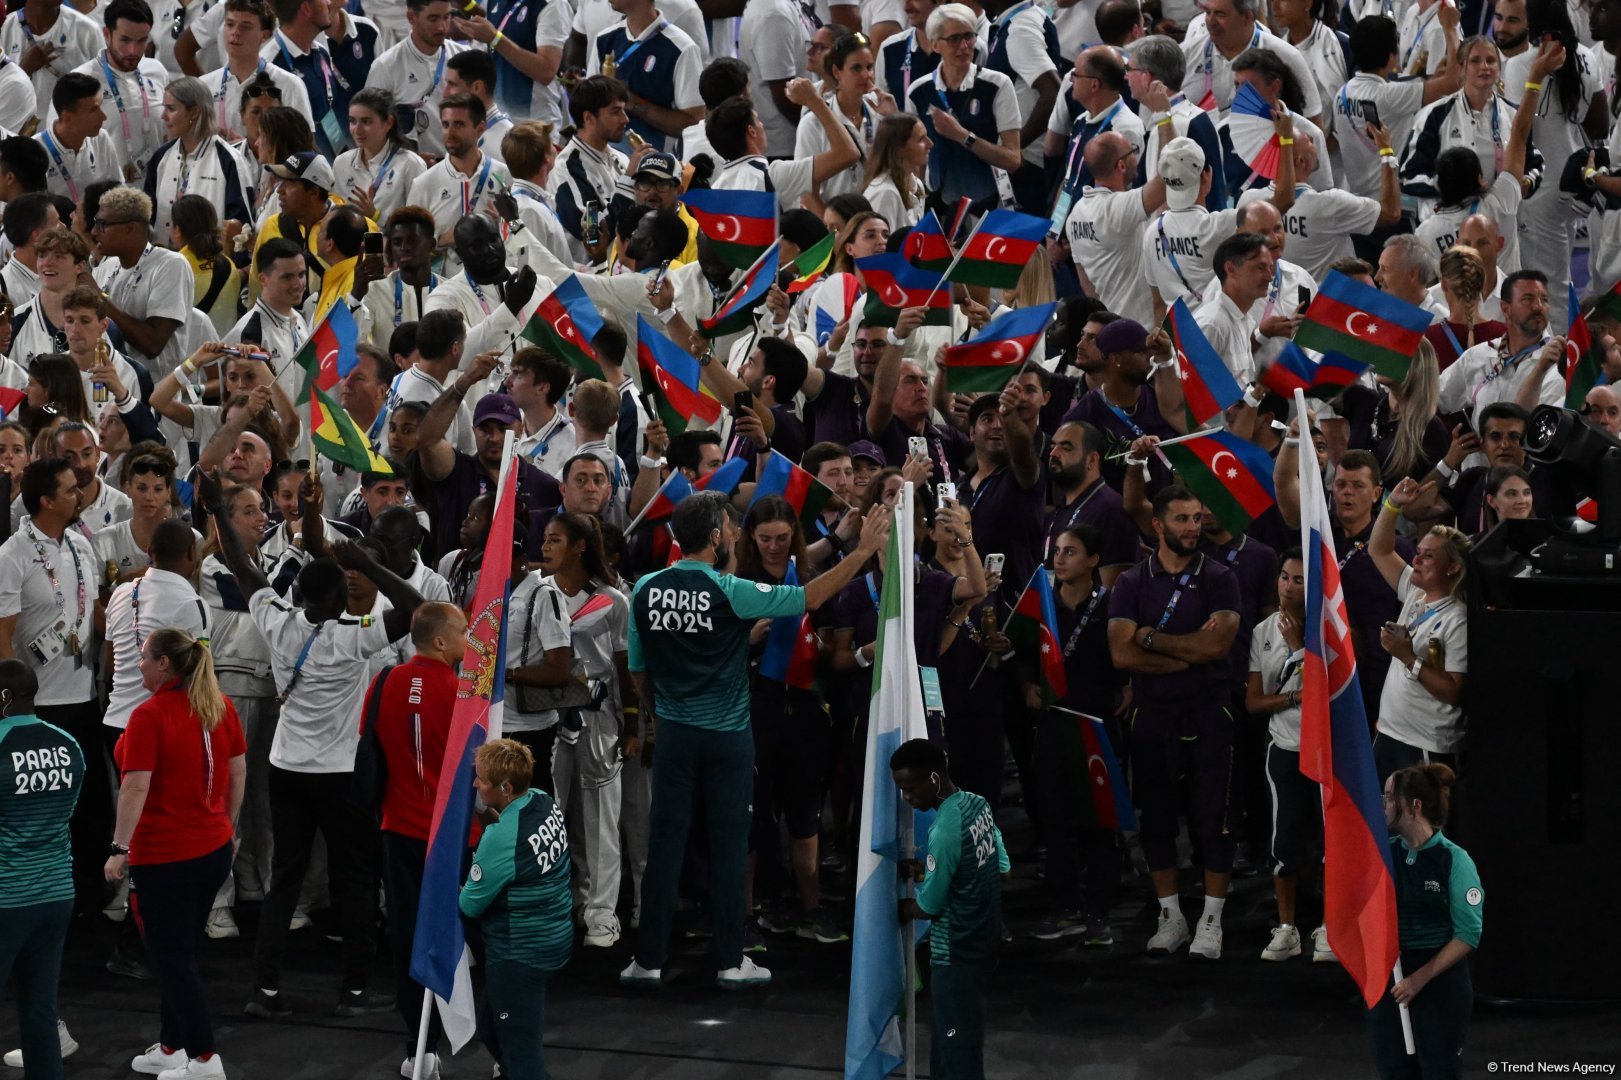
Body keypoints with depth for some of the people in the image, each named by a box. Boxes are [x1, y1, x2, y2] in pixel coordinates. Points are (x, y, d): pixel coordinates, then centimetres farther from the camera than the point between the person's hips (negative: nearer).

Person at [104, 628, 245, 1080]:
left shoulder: (150, 715, -18)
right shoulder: (220, 706, 3)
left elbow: (136, 787, -22)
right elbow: (238, 771, 10)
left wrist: (120, 848, -19)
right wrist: (228, 826, 20)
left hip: (163, 856, -7)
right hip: (215, 848, 7)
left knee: (170, 957, 3)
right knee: (182, 950, 19)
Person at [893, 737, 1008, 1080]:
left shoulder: (945, 829, -26)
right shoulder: (978, 805, 2)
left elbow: (928, 906, -19)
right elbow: (1002, 867, 14)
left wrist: (897, 907, 3)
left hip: (956, 955, -9)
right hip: (982, 941, 9)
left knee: (958, 1051, 0)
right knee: (946, 1036, 21)